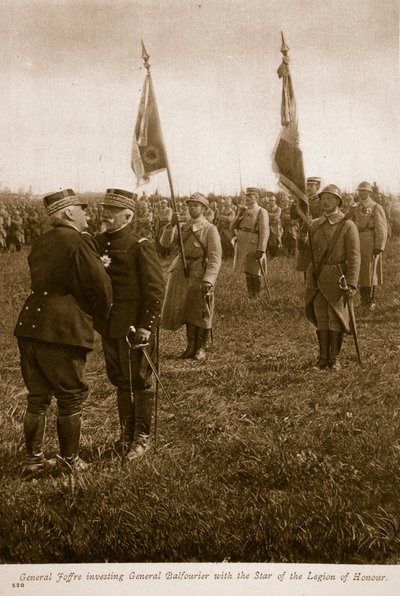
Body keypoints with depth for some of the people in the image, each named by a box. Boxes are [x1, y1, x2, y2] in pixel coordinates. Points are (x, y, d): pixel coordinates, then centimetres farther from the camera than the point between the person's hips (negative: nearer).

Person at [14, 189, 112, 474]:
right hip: (63, 331, -7)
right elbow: (100, 287, -9)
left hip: (30, 326, 7)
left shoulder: (41, 243, 14)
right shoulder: (79, 242, -10)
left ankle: (34, 459, 23)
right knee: (71, 399, 6)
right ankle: (71, 461, 15)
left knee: (38, 397, 15)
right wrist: (101, 314, 11)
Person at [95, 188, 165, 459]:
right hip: (109, 326, 6)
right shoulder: (99, 243, 7)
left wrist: (147, 325, -17)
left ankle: (142, 437, 19)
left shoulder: (141, 246, -12)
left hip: (135, 327, -6)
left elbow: (156, 289, -14)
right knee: (120, 381, 17)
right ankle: (126, 433, 31)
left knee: (139, 381, 6)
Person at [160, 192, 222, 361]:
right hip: (182, 273, 5)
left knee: (200, 313, 5)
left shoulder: (210, 230, -8)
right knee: (185, 310, 12)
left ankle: (200, 349, 18)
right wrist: (171, 226, -18)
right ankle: (190, 346, 26)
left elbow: (215, 258, -14)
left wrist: (209, 280, -24)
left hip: (200, 274, -5)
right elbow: (165, 242, -3)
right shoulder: (184, 227, 9)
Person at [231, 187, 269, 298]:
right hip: (242, 247, 6)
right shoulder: (244, 211, 14)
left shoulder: (262, 212, -6)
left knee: (255, 274, 3)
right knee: (247, 272, 13)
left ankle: (256, 296, 13)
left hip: (254, 248, -6)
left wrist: (261, 250, -20)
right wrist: (239, 215, -7)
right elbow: (233, 226, 9)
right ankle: (250, 294, 23)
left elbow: (264, 233, -13)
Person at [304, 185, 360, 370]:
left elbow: (354, 257, -10)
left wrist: (351, 284, -18)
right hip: (317, 279, 4)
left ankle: (334, 359, 14)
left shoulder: (348, 226, -6)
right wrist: (309, 281, 12)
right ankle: (323, 358, 15)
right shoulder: (315, 225, 10)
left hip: (336, 279, -4)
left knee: (335, 319, 2)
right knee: (321, 319, 7)